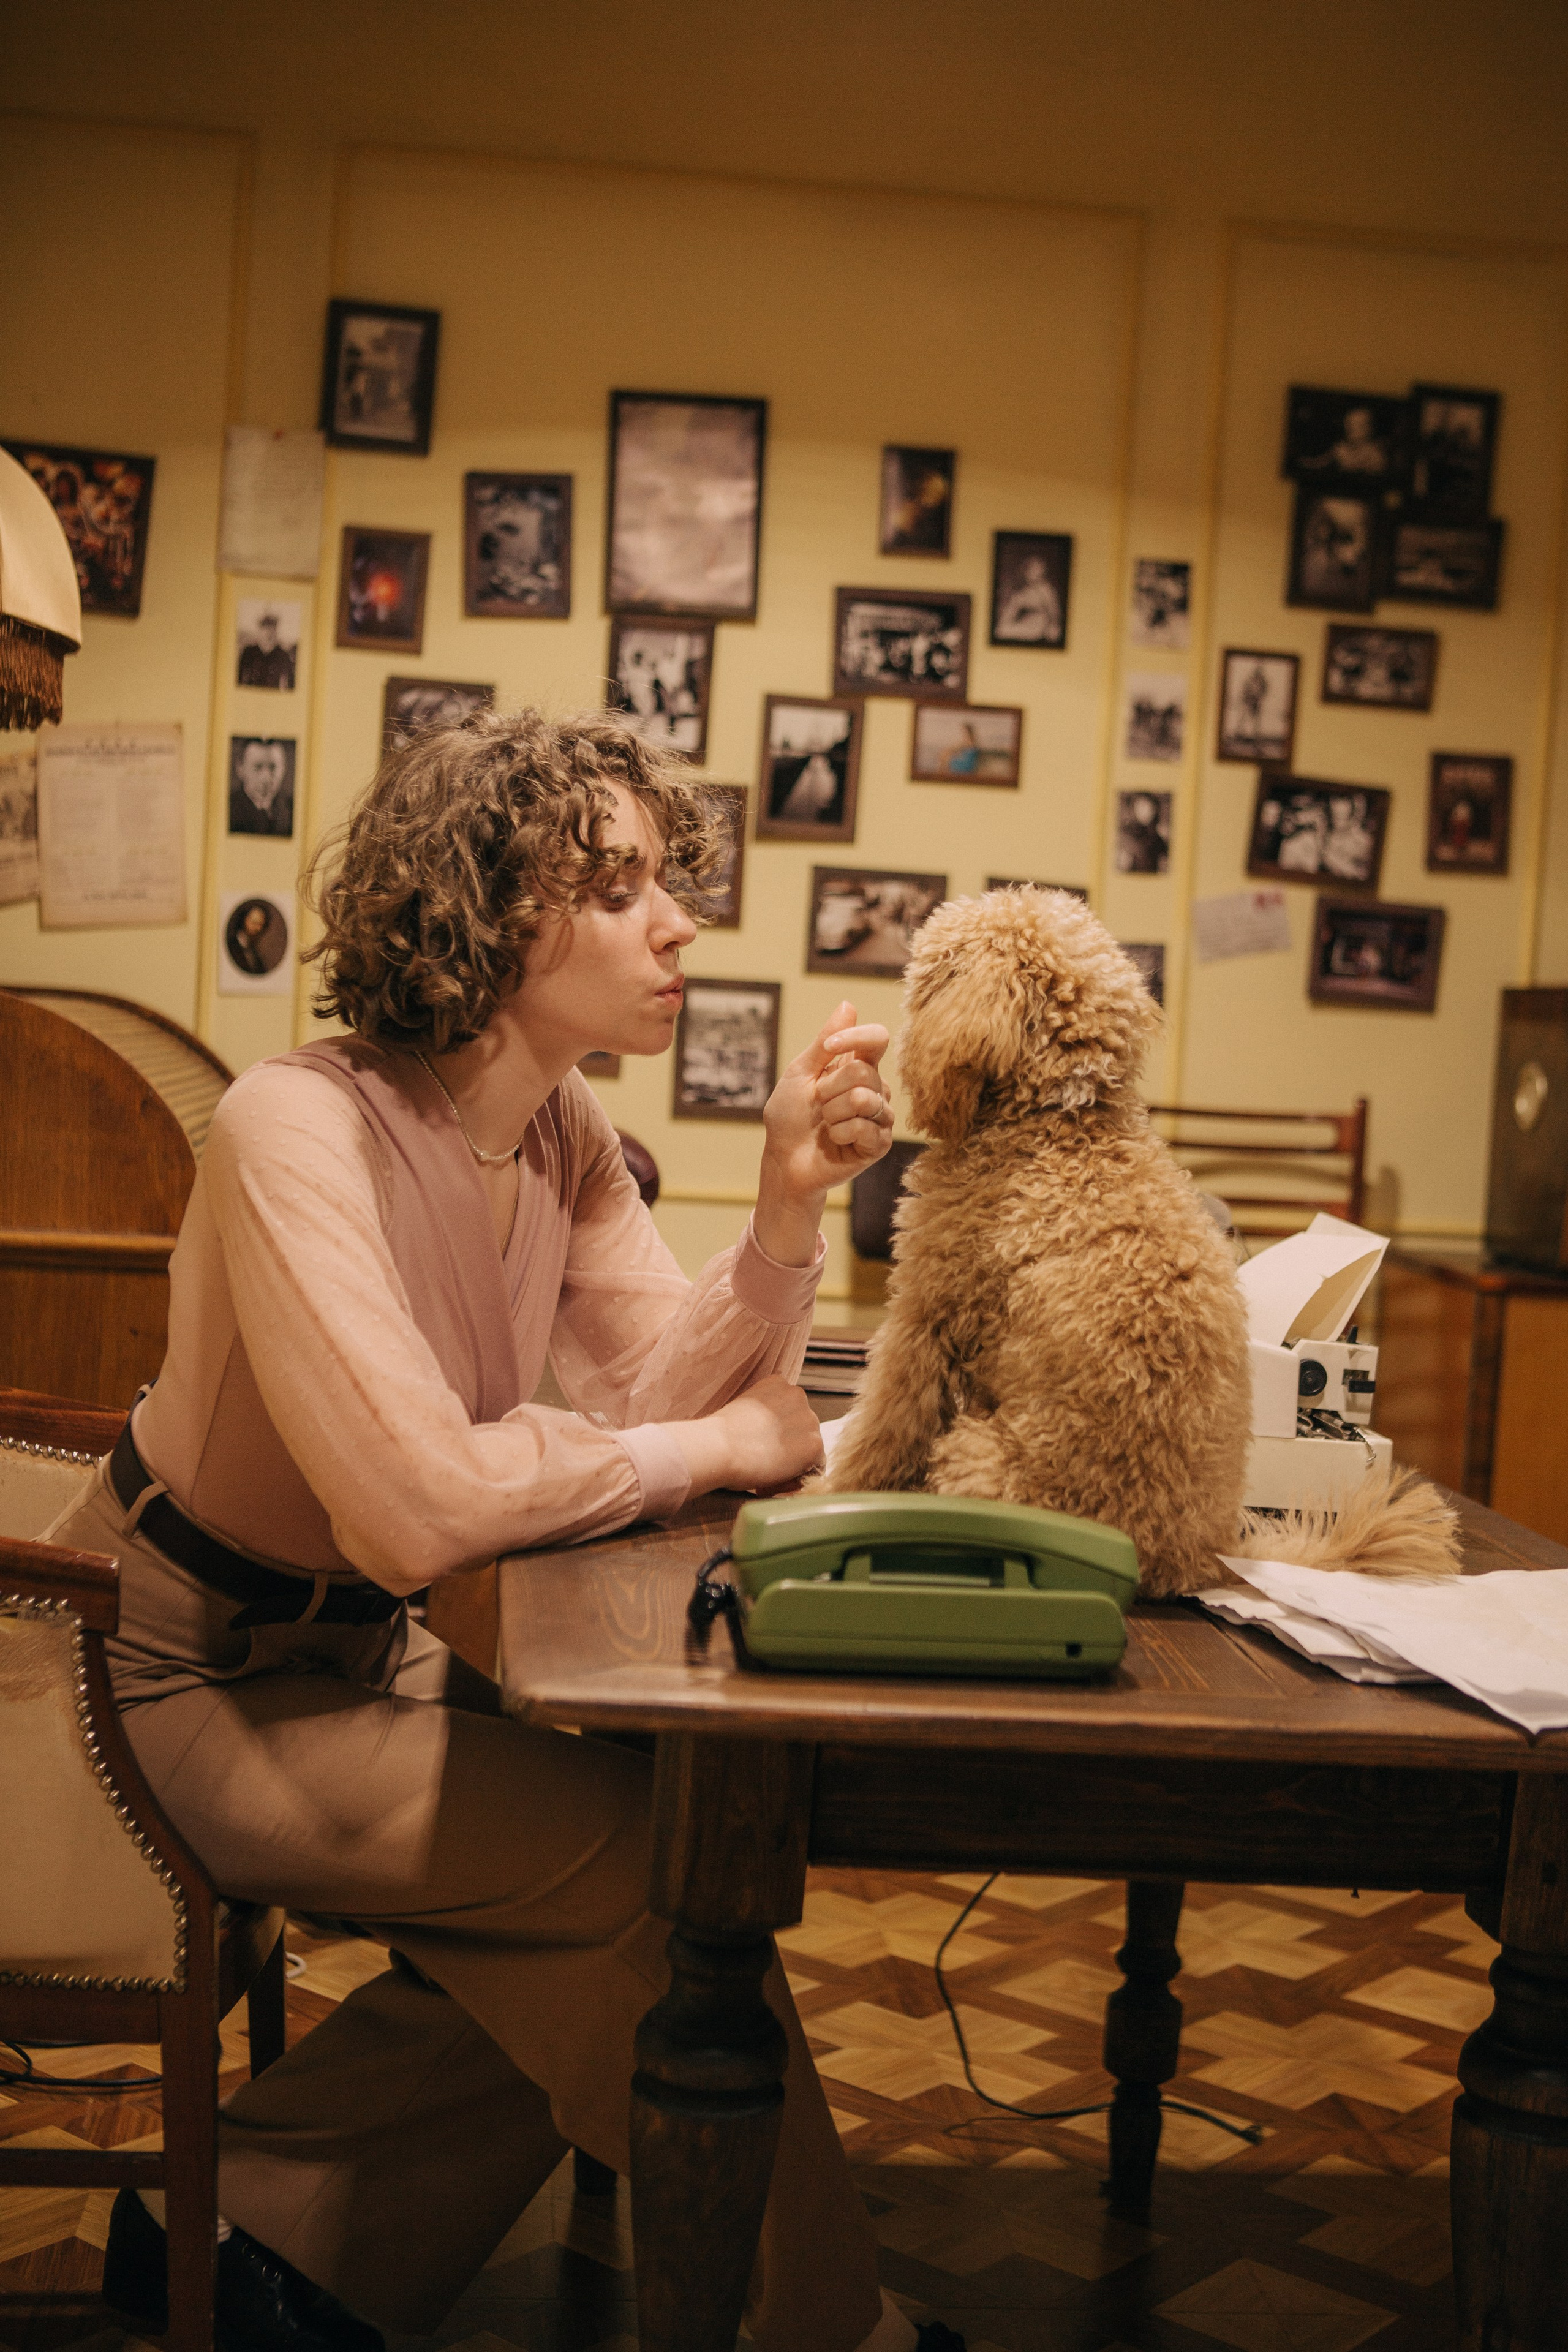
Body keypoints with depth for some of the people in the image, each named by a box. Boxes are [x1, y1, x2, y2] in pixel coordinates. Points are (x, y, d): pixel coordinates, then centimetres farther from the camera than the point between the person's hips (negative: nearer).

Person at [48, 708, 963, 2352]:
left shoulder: (563, 1135, 0)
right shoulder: (299, 1131, -26)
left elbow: (660, 1385, -6)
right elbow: (417, 1505, -35)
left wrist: (789, 1211, -22)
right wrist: (727, 1446, -22)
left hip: (353, 1648, 8)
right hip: (182, 1674, -8)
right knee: (646, 1855, -17)